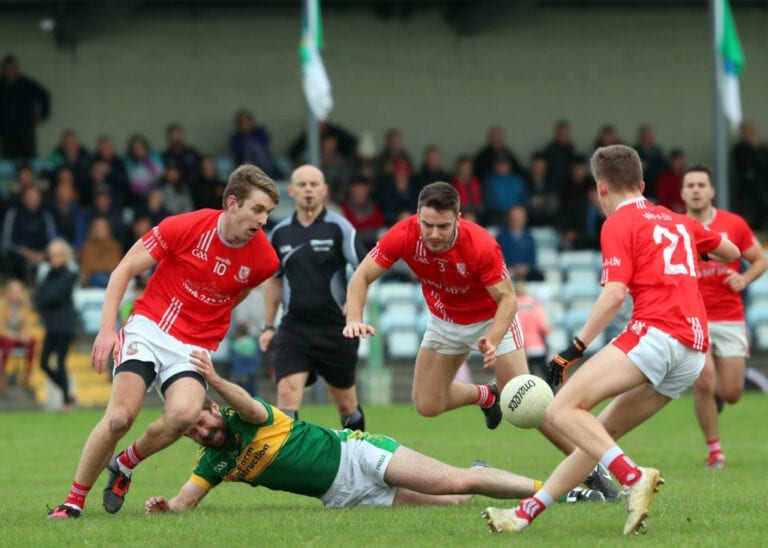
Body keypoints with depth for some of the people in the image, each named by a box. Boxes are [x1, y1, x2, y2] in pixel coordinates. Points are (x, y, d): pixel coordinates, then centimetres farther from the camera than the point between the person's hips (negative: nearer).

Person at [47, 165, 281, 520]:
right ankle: (73, 501, -1)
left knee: (184, 414, -29)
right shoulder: (184, 227, -13)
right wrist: (107, 329, -12)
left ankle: (123, 465, 1)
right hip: (150, 328, -2)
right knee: (121, 416, -20)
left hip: (194, 349, 2)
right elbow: (126, 268, -4)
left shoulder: (263, 259, -5)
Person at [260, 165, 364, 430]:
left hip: (335, 328, -2)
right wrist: (269, 326, 17)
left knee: (346, 402, 10)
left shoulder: (339, 228, -4)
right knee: (287, 392, -17)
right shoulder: (281, 233, 7)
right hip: (293, 328, 2)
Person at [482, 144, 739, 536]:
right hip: (694, 350, 9)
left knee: (562, 409, -15)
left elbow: (614, 294, -10)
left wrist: (573, 350, -11)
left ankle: (633, 477, -32)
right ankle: (527, 512, 13)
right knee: (602, 432, 13)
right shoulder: (678, 221, 24)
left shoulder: (619, 224, 2)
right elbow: (731, 252, 39)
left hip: (655, 332, -9)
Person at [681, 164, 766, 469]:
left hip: (730, 319, 1)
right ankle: (714, 450, -2)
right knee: (703, 381, -18)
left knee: (731, 393, 0)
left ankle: (713, 396, 39)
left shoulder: (734, 224, 0)